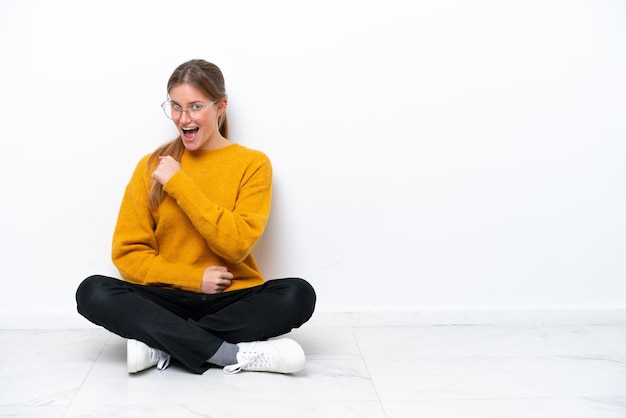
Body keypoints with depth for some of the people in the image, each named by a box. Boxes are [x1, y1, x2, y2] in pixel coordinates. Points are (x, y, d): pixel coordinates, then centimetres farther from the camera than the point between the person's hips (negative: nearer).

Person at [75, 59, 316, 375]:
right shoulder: (152, 165, 4)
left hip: (231, 299, -1)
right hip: (168, 299, 2)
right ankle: (236, 354, -27)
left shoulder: (253, 163, -2)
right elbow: (127, 253, 1)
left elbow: (237, 245, -14)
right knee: (93, 292, -25)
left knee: (298, 295, -29)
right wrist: (193, 278, -12)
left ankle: (161, 343, -21)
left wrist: (179, 183, -15)